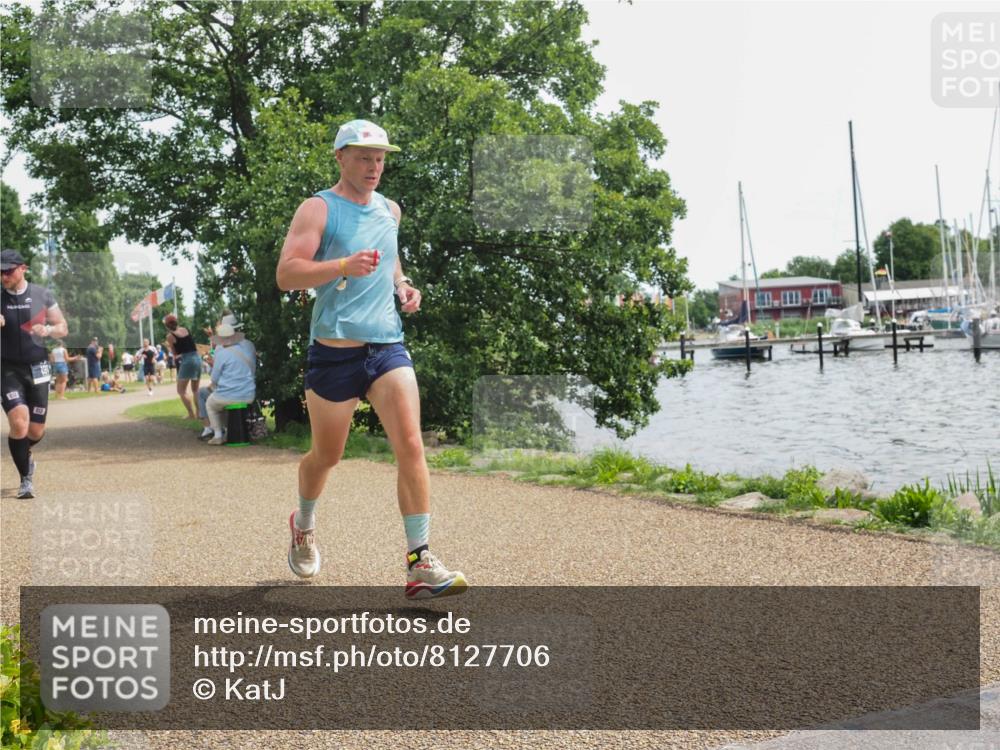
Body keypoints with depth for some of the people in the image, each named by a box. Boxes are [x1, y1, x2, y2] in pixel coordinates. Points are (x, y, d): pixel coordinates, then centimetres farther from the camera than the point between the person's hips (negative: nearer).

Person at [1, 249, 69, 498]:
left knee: (36, 430, 6)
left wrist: (47, 330, -17)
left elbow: (63, 329, 5)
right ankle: (26, 480, 1)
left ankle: (23, 452, 43)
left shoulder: (42, 295, 0)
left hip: (37, 368, 1)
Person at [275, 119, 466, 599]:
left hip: (388, 347, 4)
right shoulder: (318, 209, -4)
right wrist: (344, 265, -29)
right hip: (335, 353, -4)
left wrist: (403, 286, 12)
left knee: (411, 446, -12)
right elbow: (285, 275, -15)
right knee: (326, 457, 10)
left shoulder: (390, 210, 14)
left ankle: (420, 563, -10)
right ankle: (303, 526, 42)